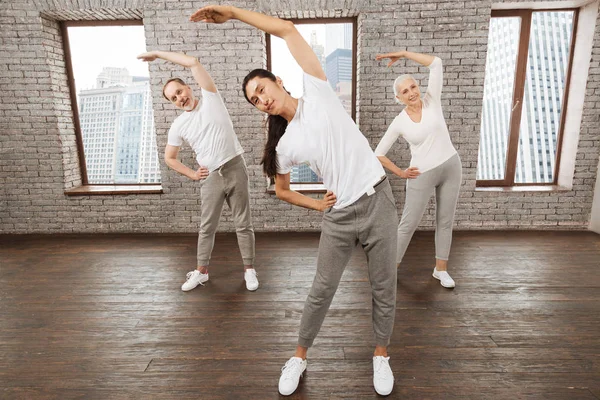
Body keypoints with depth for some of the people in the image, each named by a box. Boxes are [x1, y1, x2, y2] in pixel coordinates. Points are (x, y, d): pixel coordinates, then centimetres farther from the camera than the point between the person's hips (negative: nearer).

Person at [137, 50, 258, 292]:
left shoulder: (210, 98, 0)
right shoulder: (178, 125, 4)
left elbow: (193, 62, -8)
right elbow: (169, 158, 12)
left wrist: (157, 54, -1)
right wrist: (192, 174, 2)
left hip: (235, 169, -2)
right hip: (210, 177, 2)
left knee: (243, 224, 4)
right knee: (207, 227, 10)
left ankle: (249, 270, 17)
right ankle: (201, 272, 25)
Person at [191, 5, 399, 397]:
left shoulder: (316, 91, -2)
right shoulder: (285, 146, 2)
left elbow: (288, 29, -4)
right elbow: (282, 191, 16)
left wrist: (231, 11, 1)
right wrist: (318, 205, 2)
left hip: (378, 201, -1)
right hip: (339, 216, 1)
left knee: (384, 288, 9)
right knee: (322, 290, 11)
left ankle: (381, 356, 34)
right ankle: (299, 357, 33)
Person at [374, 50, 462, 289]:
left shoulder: (432, 101, -3)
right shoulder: (399, 123, -7)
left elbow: (436, 63, -10)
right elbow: (379, 153, -3)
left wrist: (403, 53, -10)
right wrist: (400, 173, -3)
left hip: (451, 167, 3)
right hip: (422, 175, -2)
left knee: (445, 221, 11)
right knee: (408, 224, 3)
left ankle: (440, 269, 26)